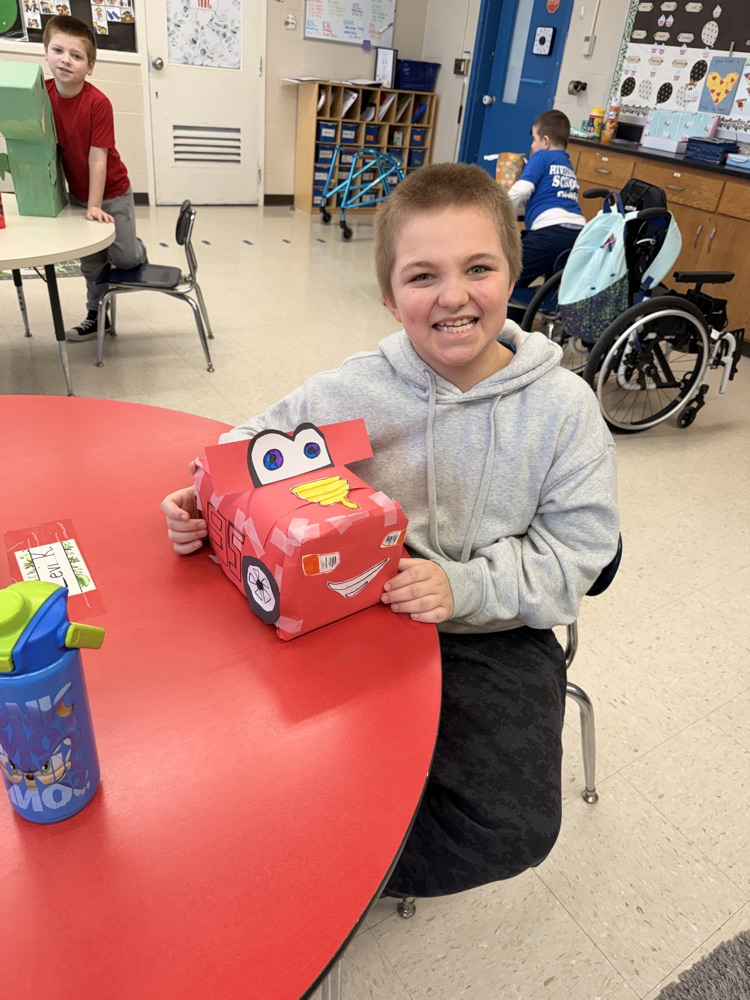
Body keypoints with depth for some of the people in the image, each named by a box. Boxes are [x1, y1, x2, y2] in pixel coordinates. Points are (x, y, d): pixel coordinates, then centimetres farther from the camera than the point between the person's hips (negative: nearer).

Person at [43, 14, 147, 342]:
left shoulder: (98, 103, -23)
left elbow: (98, 158, -23)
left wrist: (95, 206, -23)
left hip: (113, 192, -4)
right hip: (77, 193, 5)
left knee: (123, 258, -5)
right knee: (91, 261, 12)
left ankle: (139, 251, 31)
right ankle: (97, 316, 26)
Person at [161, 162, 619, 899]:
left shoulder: (563, 407, -8)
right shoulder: (354, 390, -4)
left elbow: (575, 550, -8)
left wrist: (463, 585, -23)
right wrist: (204, 502, -12)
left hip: (496, 634, -1)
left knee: (512, 827, -18)